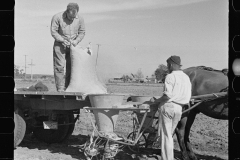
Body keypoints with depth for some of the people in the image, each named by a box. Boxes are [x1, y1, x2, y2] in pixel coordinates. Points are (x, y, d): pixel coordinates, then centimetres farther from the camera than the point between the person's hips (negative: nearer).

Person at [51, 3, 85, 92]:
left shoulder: (80, 19, -7)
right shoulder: (57, 17, -16)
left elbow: (82, 32, 4)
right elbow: (53, 31, -11)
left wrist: (76, 41, -13)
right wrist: (63, 40, -19)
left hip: (72, 45, 3)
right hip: (60, 44, -3)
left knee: (71, 67, 2)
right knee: (59, 66, -10)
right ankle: (60, 89, -8)